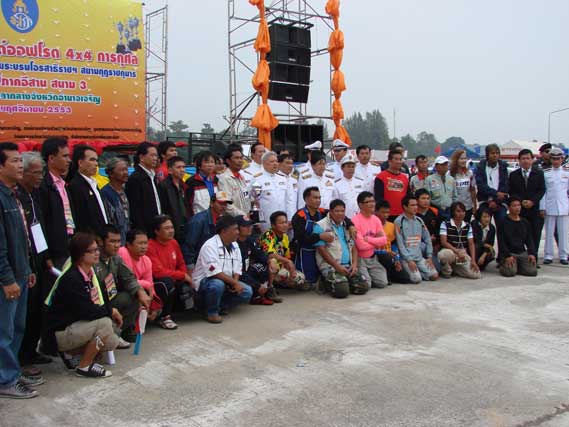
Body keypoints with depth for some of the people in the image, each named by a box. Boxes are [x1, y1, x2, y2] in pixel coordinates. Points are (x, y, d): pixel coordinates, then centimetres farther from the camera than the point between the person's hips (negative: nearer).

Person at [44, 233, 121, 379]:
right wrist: (111, 311, -14)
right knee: (105, 323, -27)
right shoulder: (71, 279, -24)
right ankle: (83, 367, -11)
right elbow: (86, 311, -29)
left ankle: (69, 352, 14)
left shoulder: (91, 273, 4)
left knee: (112, 343, -1)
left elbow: (103, 300, 10)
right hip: (60, 332, -9)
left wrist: (113, 312, -10)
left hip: (77, 326, 9)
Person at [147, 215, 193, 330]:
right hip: (156, 282, -6)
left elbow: (181, 264, 18)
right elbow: (158, 272, -23)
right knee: (167, 282, -36)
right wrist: (183, 275, -17)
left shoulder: (174, 243, 6)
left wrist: (186, 277, -4)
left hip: (175, 280, 7)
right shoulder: (150, 246, -17)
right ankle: (164, 317, -17)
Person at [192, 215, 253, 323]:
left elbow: (237, 269, 7)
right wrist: (234, 283, -25)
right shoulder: (210, 246, -19)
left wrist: (235, 282, -14)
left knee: (247, 292, -10)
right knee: (218, 284, -39)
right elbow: (214, 272, -27)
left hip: (227, 281, 7)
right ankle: (212, 312, -13)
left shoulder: (235, 245, 7)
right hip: (205, 280, -7)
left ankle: (220, 306, 3)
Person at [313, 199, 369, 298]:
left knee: (364, 286, -12)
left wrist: (354, 264, -3)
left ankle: (344, 283, 13)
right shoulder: (320, 226, -5)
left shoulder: (347, 226, 16)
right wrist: (337, 266, -17)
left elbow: (353, 247, 15)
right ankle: (329, 284, 5)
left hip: (348, 266, 6)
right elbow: (321, 249, -11)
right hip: (330, 266, -6)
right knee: (342, 291, -26)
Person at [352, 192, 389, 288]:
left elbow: (384, 240, -5)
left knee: (383, 283, -5)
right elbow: (361, 245, -23)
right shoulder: (355, 221, -18)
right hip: (360, 259, -6)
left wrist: (368, 239, -18)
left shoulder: (376, 219, 4)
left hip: (373, 258, 6)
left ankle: (369, 276, 22)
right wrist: (377, 241, -8)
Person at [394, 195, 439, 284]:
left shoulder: (419, 220, 11)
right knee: (417, 279, -22)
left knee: (434, 276, -5)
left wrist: (429, 256, 6)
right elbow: (400, 244, -11)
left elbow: (427, 239, 14)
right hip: (406, 259, -6)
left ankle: (416, 272, 16)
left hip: (420, 257, 6)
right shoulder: (399, 221, -7)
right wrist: (409, 260, -15)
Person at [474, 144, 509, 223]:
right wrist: (496, 193, -15)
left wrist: (495, 201, -10)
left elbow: (505, 186, 1)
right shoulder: (481, 167, 3)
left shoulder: (503, 167, 8)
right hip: (485, 202, -1)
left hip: (500, 203, 1)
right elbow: (480, 185, -7)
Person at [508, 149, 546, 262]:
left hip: (535, 209, 0)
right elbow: (511, 192, 4)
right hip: (519, 210, 0)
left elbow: (542, 190, 2)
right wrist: (521, 201, -11)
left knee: (535, 236, 1)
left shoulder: (539, 173, 7)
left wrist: (532, 201, -11)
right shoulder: (513, 175, 8)